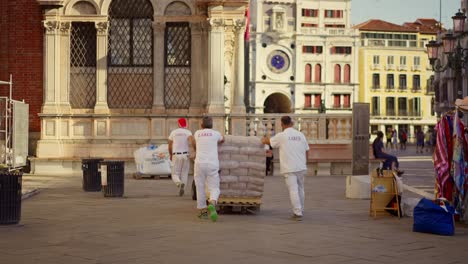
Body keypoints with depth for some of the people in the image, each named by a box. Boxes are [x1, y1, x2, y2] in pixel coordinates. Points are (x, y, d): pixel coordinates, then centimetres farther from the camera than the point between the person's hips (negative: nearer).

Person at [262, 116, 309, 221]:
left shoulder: (281, 136, -6)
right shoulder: (301, 135, 6)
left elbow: (267, 141, 8)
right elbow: (306, 151, 10)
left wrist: (263, 139, 31)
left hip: (289, 169, -5)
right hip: (301, 167, 5)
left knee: (293, 190, -5)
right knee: (300, 189, 17)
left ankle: (298, 213, -7)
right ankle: (300, 210, 26)